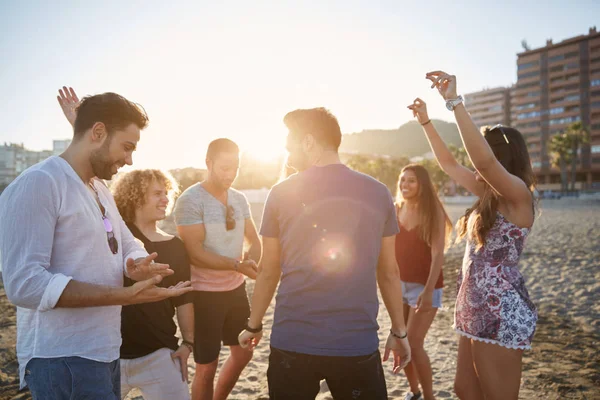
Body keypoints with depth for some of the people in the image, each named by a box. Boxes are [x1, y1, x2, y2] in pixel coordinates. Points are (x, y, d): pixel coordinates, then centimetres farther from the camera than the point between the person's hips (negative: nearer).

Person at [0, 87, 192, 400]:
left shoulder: (101, 190, 13)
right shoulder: (37, 184, -17)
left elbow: (129, 246, 12)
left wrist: (137, 266, -13)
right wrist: (125, 295, -28)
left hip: (106, 351, 9)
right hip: (62, 362, -9)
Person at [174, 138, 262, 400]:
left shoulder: (239, 199, 4)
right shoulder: (190, 200, -16)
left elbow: (254, 241, 8)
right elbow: (194, 253, -22)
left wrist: (251, 262, -14)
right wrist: (238, 265, -30)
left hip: (236, 289, 7)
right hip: (204, 293, -7)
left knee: (243, 354, 20)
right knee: (207, 366, 5)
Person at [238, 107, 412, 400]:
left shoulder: (281, 194, -4)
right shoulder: (378, 193, -1)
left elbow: (268, 271, 2)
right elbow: (389, 272, 4)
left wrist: (254, 325, 16)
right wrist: (399, 331, 15)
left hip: (293, 342, 0)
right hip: (358, 344, 1)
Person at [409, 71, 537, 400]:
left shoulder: (518, 194, -14)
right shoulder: (491, 195, 11)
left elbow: (484, 160, -33)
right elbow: (449, 165, 20)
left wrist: (454, 101, -30)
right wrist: (425, 121, 18)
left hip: (501, 314, -9)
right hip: (477, 311, 9)